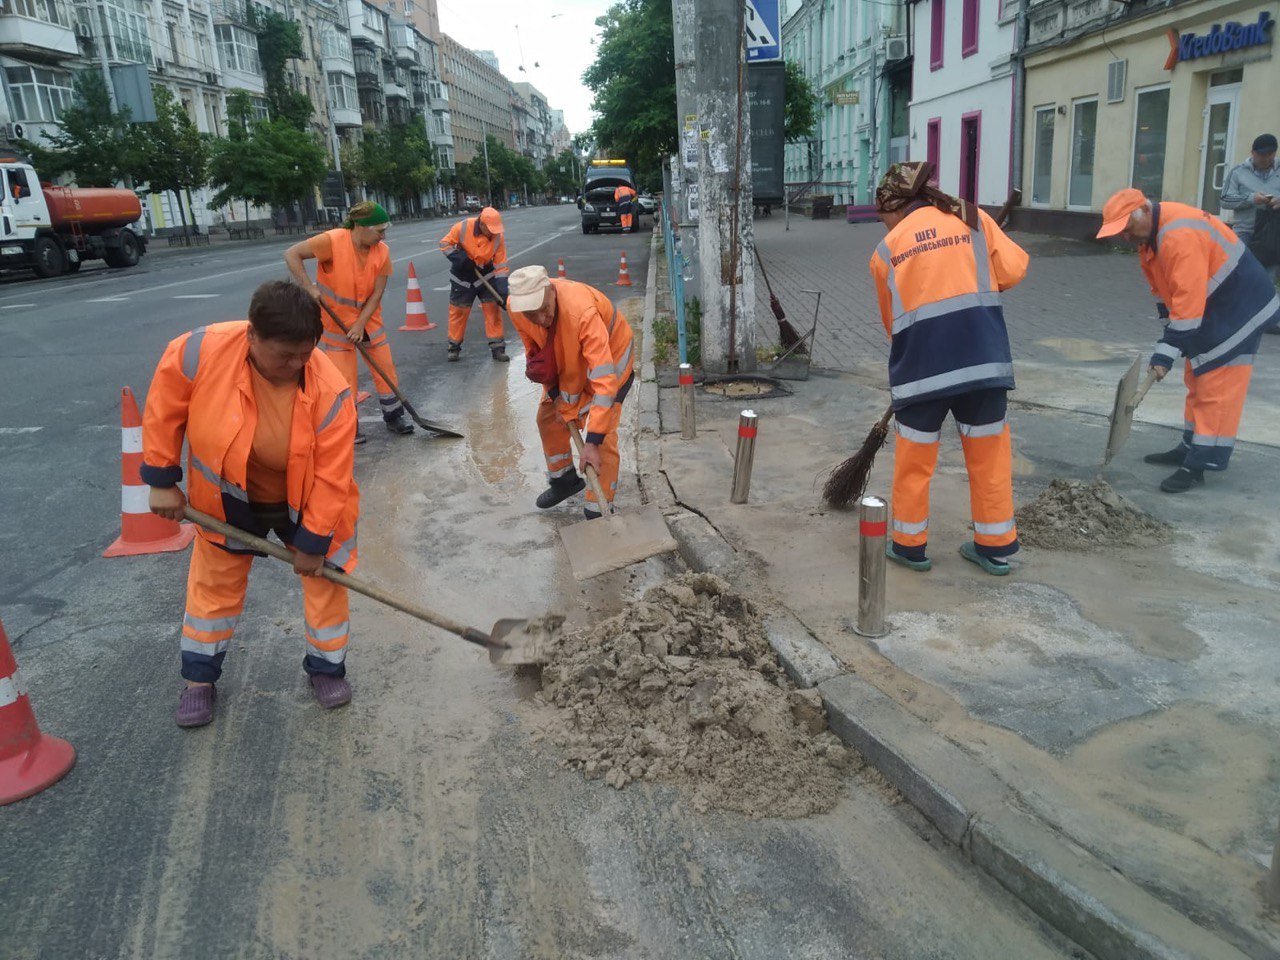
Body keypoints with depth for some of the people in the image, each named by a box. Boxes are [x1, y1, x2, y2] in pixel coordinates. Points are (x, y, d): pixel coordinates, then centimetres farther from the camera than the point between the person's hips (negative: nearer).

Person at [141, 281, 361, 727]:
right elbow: (164, 411, -13)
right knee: (215, 581, 15)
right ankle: (200, 677, 35)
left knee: (325, 575, 7)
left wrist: (313, 541, -19)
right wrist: (162, 481, -8)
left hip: (306, 500, -1)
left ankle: (326, 666, 29)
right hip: (227, 497, 1)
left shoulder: (330, 391, -33)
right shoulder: (200, 353, -31)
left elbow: (332, 478, -25)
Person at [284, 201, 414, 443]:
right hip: (336, 319, -4)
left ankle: (394, 416, 24)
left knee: (386, 368, 6)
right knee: (344, 376, -1)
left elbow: (377, 293, -10)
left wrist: (360, 324, -18)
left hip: (368, 318, 4)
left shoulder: (382, 251, -11)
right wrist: (309, 287, -28)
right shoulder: (333, 241, -23)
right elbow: (292, 254, -20)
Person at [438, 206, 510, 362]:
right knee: (458, 311, 6)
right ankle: (454, 347, 21)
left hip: (486, 276, 1)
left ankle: (497, 347, 4)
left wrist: (502, 290, -19)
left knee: (492, 310, -4)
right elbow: (444, 243, -10)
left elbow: (501, 265, -13)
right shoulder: (463, 227, -22)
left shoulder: (498, 237, -17)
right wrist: (458, 257, -24)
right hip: (462, 277, -1)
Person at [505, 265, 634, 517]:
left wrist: (592, 442, -46)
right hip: (565, 362, 6)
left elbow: (605, 381, -45)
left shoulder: (583, 312, -44)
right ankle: (564, 479, 37)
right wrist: (556, 395, -10)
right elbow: (534, 351, -5)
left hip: (609, 357, -6)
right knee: (548, 418, 13)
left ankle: (598, 511, 1)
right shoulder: (515, 307, -25)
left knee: (603, 436, -14)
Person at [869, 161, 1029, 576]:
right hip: (984, 357, 1)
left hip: (922, 364, -1)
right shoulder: (973, 219, 10)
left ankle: (910, 545, 23)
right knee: (990, 453, 12)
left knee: (914, 459, 13)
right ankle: (995, 548, 21)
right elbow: (1013, 268, 5)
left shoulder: (886, 250, 10)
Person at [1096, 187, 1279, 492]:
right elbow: (1164, 290, 11)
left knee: (1217, 390, -8)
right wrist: (1169, 340, 7)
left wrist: (1166, 352, -30)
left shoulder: (1180, 236, -30)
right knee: (1198, 383, 17)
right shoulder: (1149, 235, 2)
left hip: (1238, 310, -10)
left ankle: (1199, 464, -6)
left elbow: (1188, 300, -32)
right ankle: (1190, 448, 29)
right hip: (1207, 311, 10)